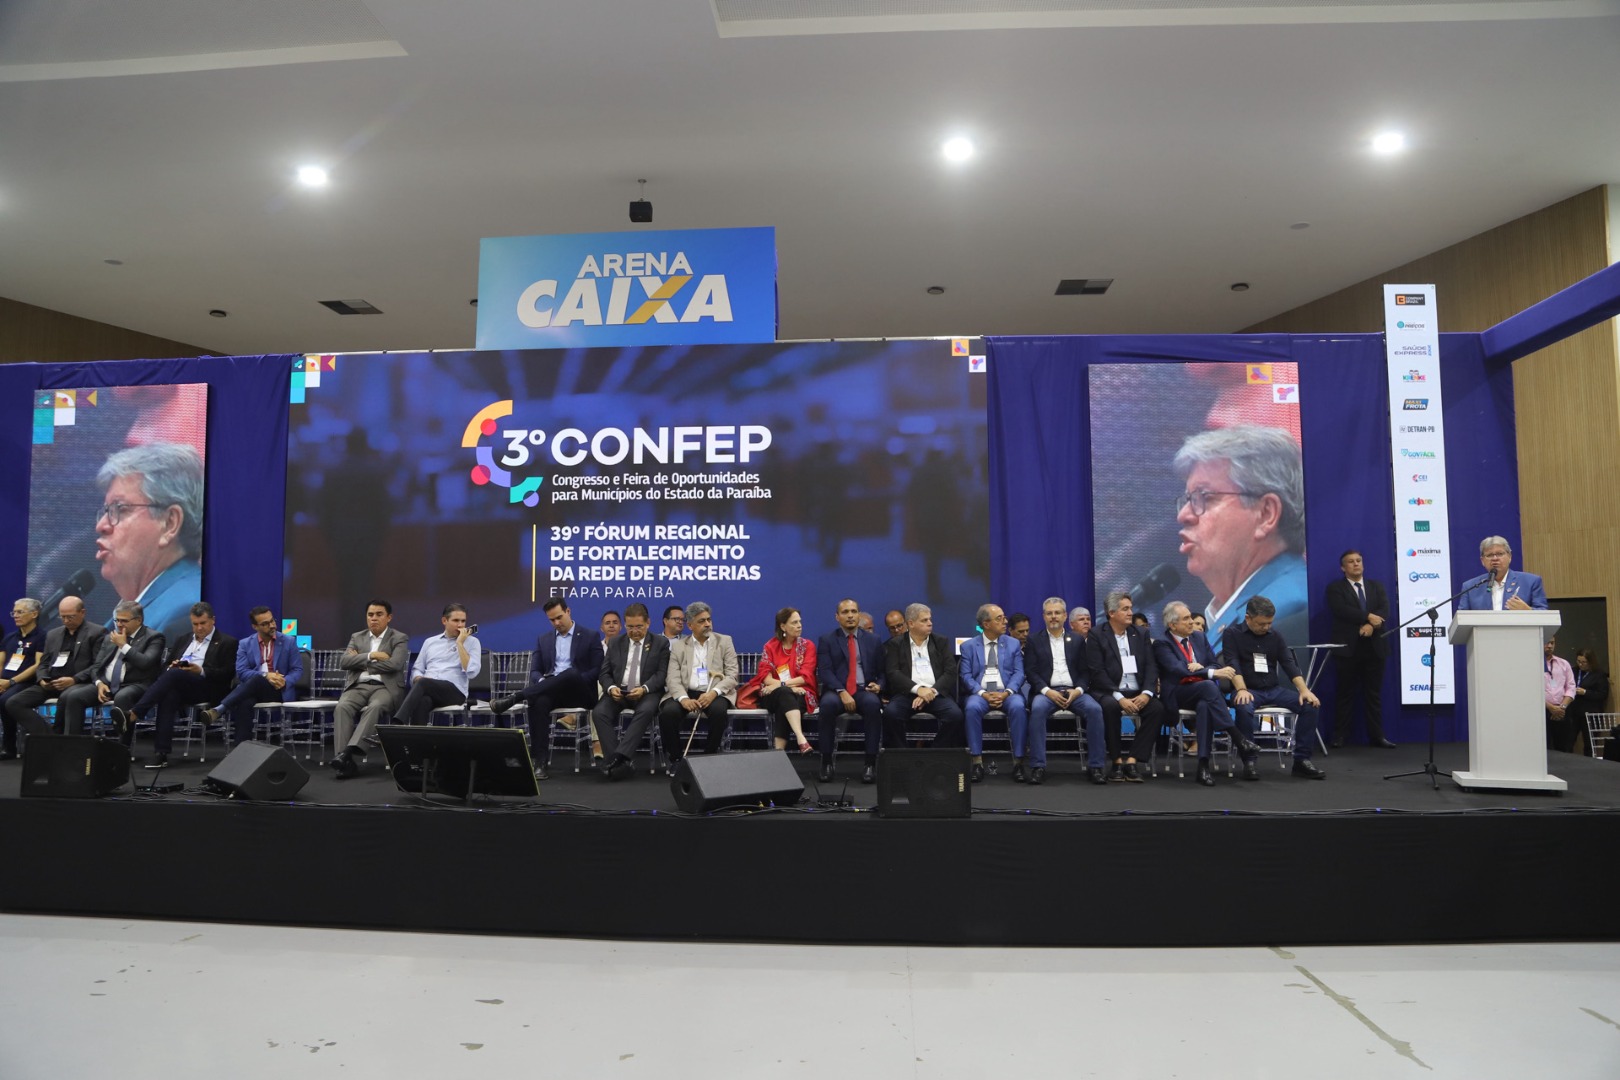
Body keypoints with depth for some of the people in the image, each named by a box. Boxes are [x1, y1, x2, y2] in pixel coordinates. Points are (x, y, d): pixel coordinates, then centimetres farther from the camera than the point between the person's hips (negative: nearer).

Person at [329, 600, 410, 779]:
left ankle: (350, 753, -45)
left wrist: (361, 663, -1)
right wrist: (371, 655, -8)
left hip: (385, 687, -3)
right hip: (358, 686, 3)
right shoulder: (356, 637, 19)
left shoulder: (399, 639, 7)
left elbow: (394, 664, -11)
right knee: (342, 707, -30)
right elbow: (344, 662, 4)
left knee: (375, 707, -37)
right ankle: (345, 758, -37)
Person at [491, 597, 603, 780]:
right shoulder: (543, 639, 18)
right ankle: (542, 763, -35)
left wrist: (574, 682, -16)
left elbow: (597, 671, -1)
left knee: (571, 673, -39)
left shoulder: (590, 637, 6)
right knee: (538, 702, -36)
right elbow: (535, 671, 13)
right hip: (550, 691, 3)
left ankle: (514, 698, -35)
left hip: (579, 692, -3)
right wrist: (542, 682, -11)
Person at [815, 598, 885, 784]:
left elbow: (882, 671, 17)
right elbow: (824, 671, -3)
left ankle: (870, 763, -27)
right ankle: (826, 762, -23)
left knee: (872, 704, -35)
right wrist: (842, 692, -18)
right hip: (836, 691, -1)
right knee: (828, 703, -36)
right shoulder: (826, 640, 10)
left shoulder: (873, 640, 16)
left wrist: (879, 685, -7)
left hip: (864, 691, 1)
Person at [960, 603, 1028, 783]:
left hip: (1008, 692, 0)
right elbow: (966, 676, 1)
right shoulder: (969, 646, 10)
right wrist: (983, 694, -17)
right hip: (980, 693, 0)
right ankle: (977, 762, -25)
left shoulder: (1014, 644, 13)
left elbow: (1018, 673, 3)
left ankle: (1018, 761, -24)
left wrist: (1006, 693, -16)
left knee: (1018, 707, -33)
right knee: (972, 708, -34)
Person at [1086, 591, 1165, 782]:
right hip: (1109, 693, -4)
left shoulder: (1141, 635, 13)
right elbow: (1097, 672, -9)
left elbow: (1151, 667, 4)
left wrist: (1146, 693, -15)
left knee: (1158, 708, -26)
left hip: (1138, 693, 4)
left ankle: (1131, 760, -19)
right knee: (1110, 706, -36)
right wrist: (1119, 697, -21)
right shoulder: (1096, 636, 0)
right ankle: (1117, 761, -17)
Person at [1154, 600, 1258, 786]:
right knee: (1208, 685, -36)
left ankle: (1203, 764, -36)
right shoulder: (1161, 644, -3)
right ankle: (1240, 740, -36)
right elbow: (1178, 670, -18)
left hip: (1202, 692, 4)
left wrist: (1201, 667, -11)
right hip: (1178, 695, -4)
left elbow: (1215, 665, 13)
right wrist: (1212, 673, -27)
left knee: (1204, 705, -35)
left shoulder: (1199, 637, 16)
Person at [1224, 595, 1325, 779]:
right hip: (1249, 690, -4)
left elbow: (1289, 664, 3)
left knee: (1310, 705, -18)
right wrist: (1242, 690, -29)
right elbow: (1233, 664, -13)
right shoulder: (1232, 634, -1)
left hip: (1274, 689, 5)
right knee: (1245, 708, -38)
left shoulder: (1276, 636, 11)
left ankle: (1301, 760, -11)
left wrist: (1304, 689, -13)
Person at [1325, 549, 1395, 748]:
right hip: (1348, 648, -3)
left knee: (1374, 693, 6)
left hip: (1374, 646, 3)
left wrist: (1371, 625, -18)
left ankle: (1376, 735, 11)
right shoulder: (1335, 588, 3)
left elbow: (1385, 610, -1)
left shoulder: (1377, 586, 14)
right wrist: (1368, 617, -18)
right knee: (1346, 693, 2)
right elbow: (1341, 610, -14)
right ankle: (1340, 735, 6)